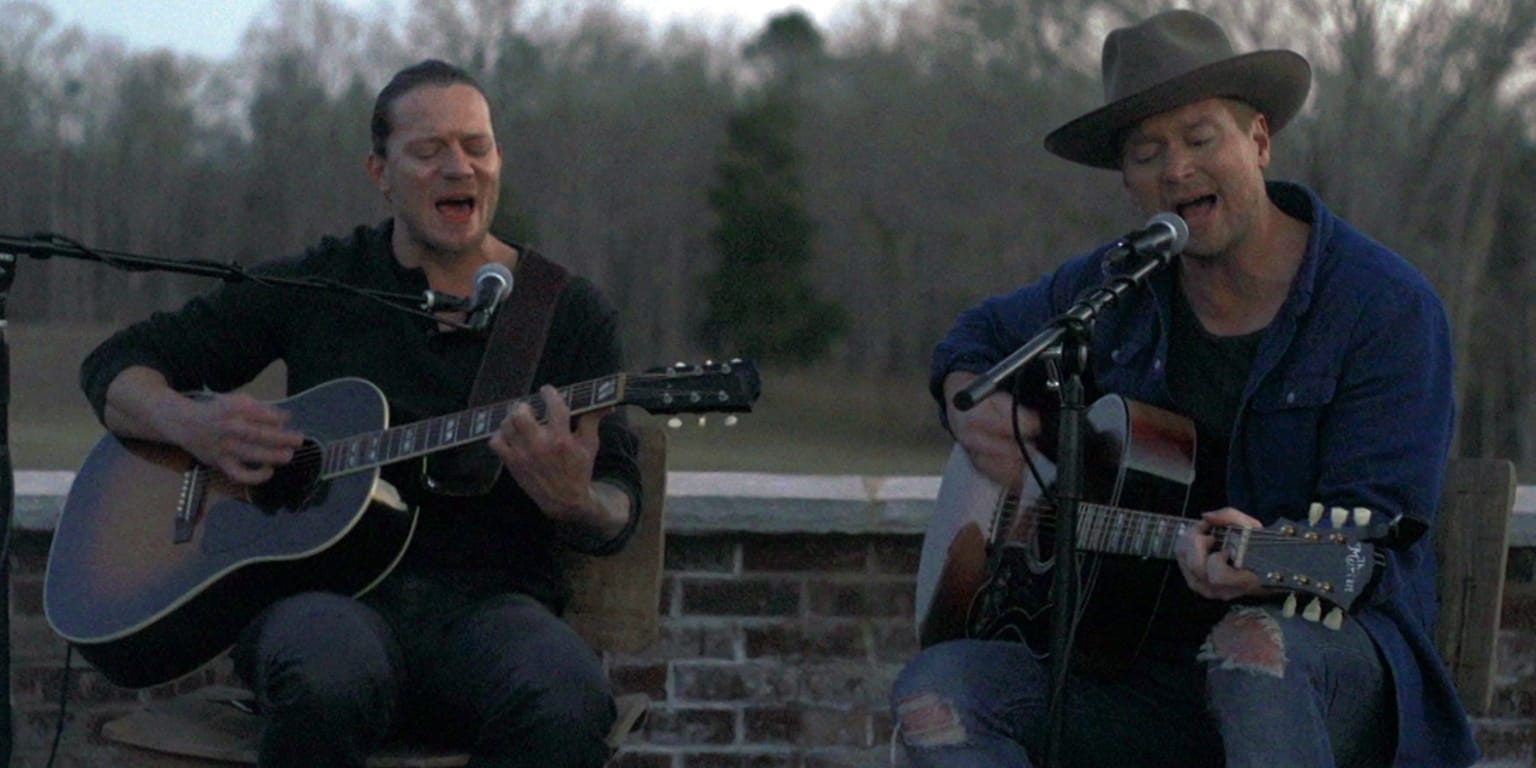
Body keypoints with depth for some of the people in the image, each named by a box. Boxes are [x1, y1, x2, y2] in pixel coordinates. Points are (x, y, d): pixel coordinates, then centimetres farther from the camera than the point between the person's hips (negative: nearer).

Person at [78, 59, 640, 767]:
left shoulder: (570, 312, 12)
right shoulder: (317, 285, 13)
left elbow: (618, 516, 5)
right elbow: (117, 365, 17)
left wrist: (573, 502, -21)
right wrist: (190, 425, -7)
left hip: (488, 599, 0)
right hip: (327, 587, 0)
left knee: (567, 708, -37)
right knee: (326, 682, -40)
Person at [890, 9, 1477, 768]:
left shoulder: (1386, 305, -7)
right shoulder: (1112, 288, 10)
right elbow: (982, 333, 30)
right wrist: (969, 406, 6)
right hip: (1131, 661, 5)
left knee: (1254, 645, -41)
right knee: (933, 690, -21)